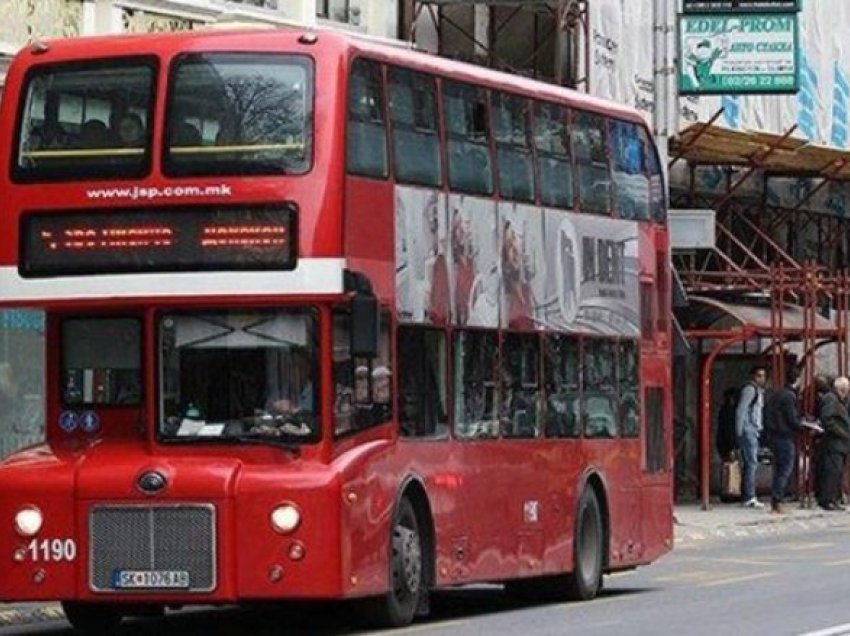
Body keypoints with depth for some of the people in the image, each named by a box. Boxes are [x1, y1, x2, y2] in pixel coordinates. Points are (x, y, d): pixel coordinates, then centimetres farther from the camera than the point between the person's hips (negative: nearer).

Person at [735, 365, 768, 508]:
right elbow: (741, 410, -15)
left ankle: (746, 497, 13)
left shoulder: (759, 391, 20)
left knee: (749, 464, 10)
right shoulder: (750, 389, -9)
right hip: (748, 432, -10)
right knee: (751, 463, -13)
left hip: (754, 433, 10)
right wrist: (739, 431, -17)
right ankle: (749, 497, -15)